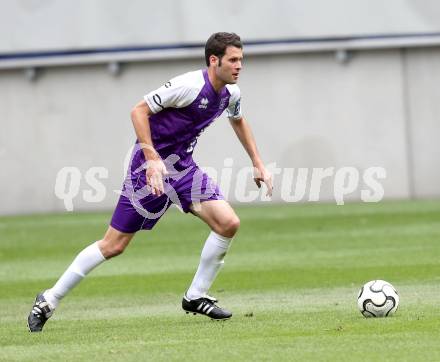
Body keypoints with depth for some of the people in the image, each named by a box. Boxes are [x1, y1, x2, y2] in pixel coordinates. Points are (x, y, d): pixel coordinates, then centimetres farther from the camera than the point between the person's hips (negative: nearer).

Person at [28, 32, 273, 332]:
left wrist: (258, 164, 25)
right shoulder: (189, 85, -21)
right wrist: (152, 159, -26)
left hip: (183, 165, 7)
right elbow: (139, 111, -19)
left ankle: (196, 297, 4)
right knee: (114, 245, -5)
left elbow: (239, 121, 27)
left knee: (228, 223, -11)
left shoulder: (230, 93, 3)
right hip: (152, 165, -7)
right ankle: (49, 301, 6)